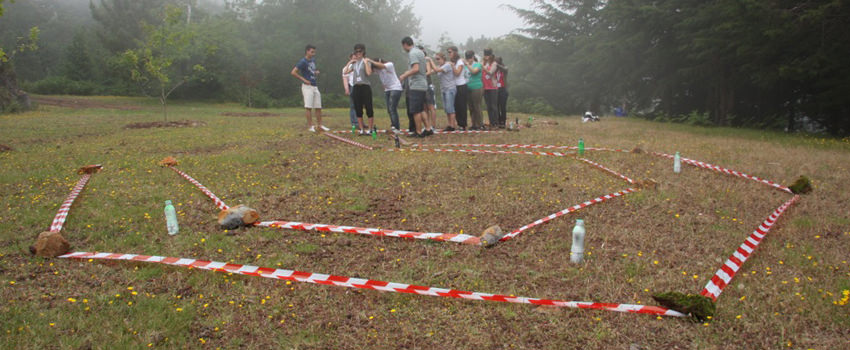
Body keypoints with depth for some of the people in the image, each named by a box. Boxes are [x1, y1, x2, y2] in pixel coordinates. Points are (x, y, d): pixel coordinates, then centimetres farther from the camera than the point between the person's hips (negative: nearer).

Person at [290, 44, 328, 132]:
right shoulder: (303, 61, -10)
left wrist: (316, 72, 9)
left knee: (318, 107, 10)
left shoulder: (313, 60, 14)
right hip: (307, 86, -8)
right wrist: (304, 80, -16)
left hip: (315, 86, 8)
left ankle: (320, 125, 18)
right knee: (309, 107, -6)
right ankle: (311, 126, -3)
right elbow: (293, 72, -17)